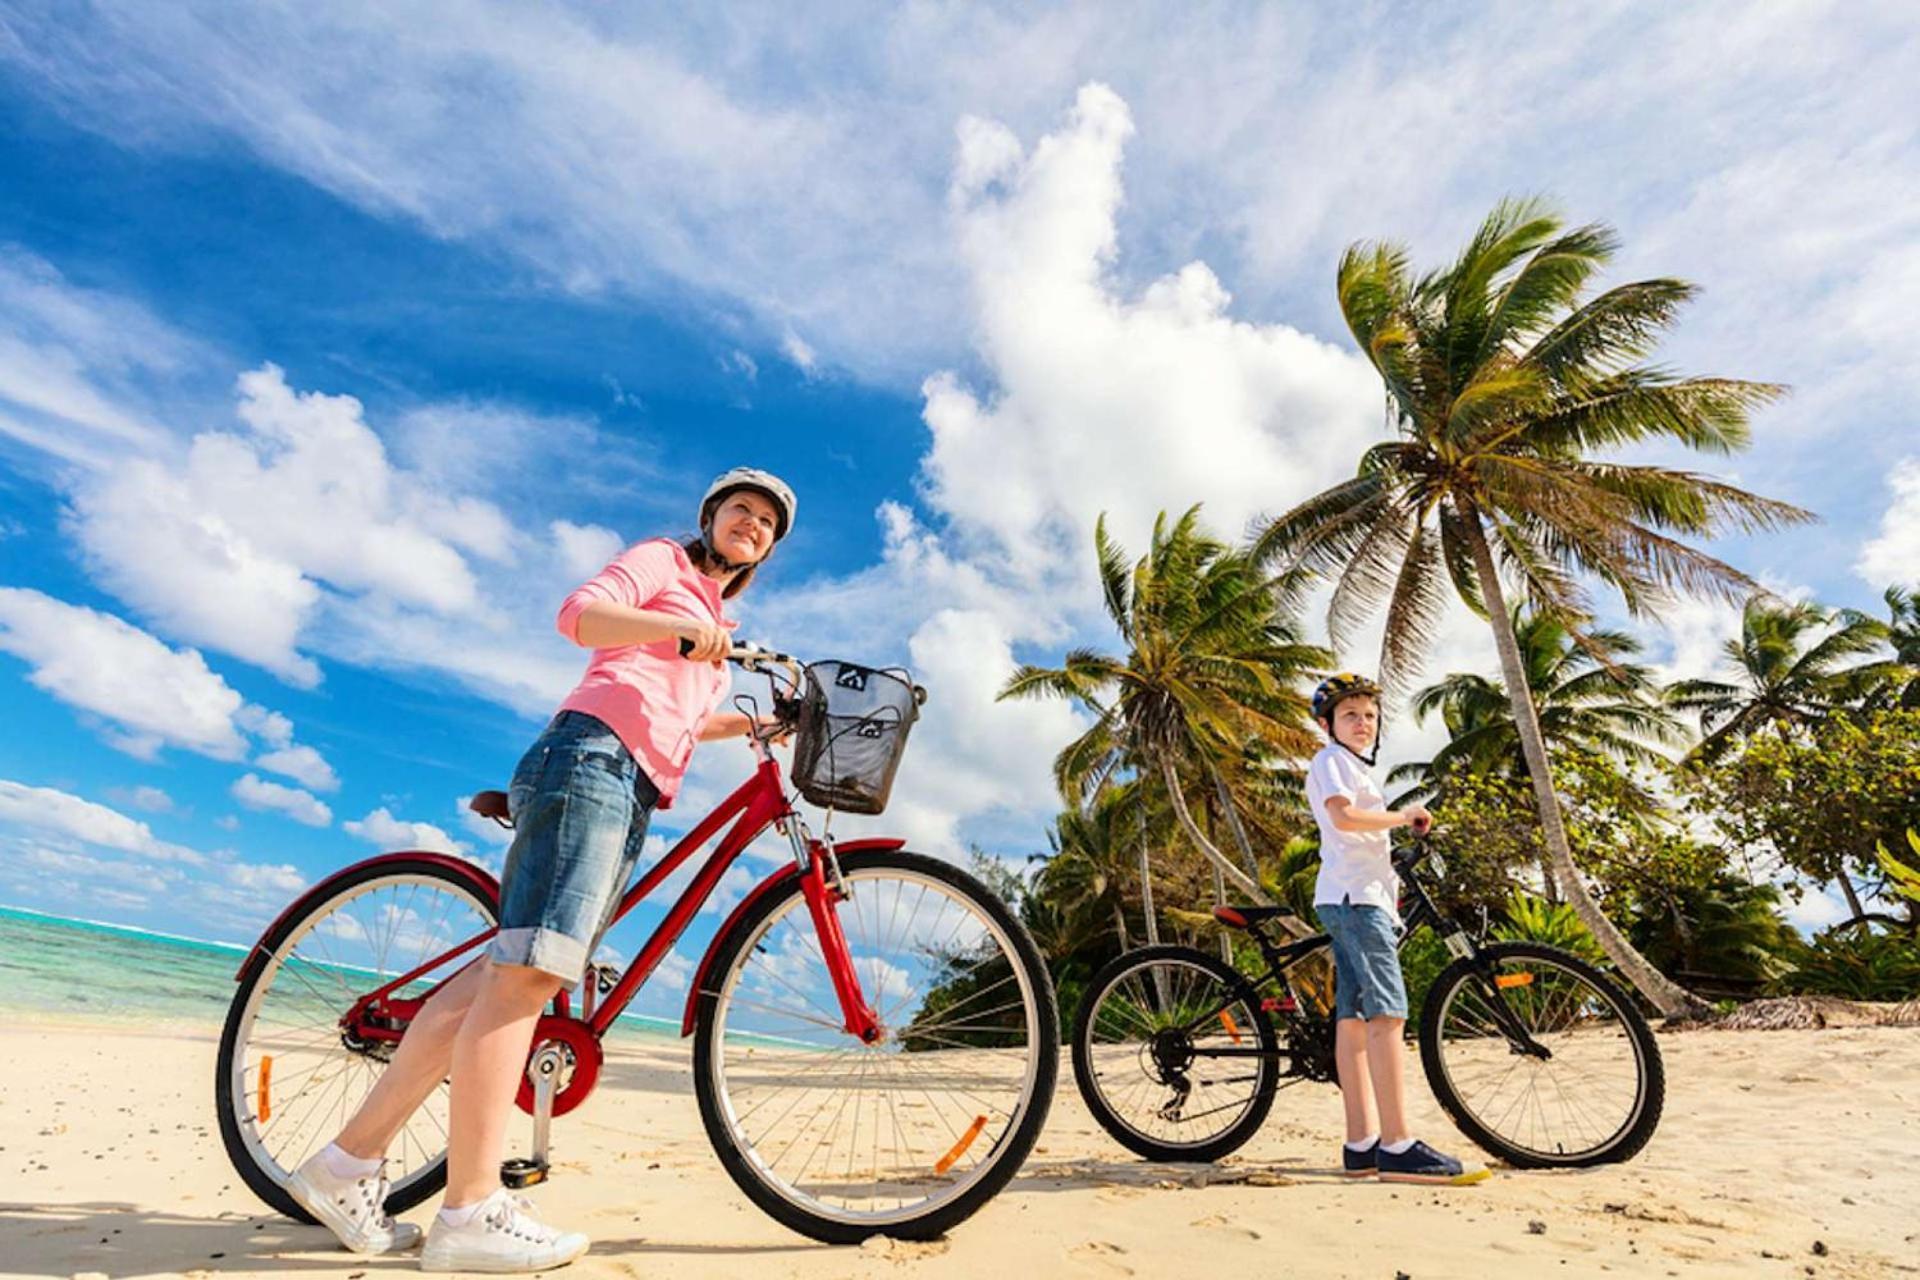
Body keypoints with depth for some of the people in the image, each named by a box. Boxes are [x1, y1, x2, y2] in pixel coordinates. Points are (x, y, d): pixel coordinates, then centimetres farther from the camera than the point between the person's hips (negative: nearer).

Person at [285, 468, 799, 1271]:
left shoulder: (717, 629, 32)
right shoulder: (662, 560, 10)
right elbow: (580, 614, -6)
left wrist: (750, 723, 30)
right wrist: (679, 627, -19)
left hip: (632, 800, 8)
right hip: (589, 759, -8)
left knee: (513, 971, 0)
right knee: (527, 970, -15)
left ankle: (349, 1165, 5)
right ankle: (471, 1215, -13)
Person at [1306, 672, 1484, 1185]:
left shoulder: (1353, 766, 28)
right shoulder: (1331, 759, -4)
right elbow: (1344, 816, -21)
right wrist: (1403, 816, -10)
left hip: (1364, 897, 10)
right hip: (1355, 897, -10)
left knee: (1353, 1019, 5)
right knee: (1387, 1014, -16)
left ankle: (1360, 1146, 6)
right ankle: (1397, 1147, -19)